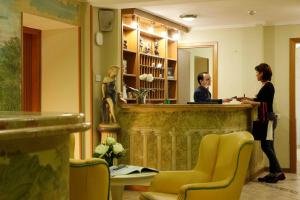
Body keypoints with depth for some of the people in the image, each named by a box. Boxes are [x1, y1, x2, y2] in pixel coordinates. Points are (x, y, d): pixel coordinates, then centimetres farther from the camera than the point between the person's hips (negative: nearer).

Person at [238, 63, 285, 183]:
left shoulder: (268, 86, -13)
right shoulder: (265, 86, 15)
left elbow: (265, 104, -19)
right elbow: (259, 99, 26)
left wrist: (249, 102, -17)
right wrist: (246, 98, 22)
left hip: (268, 118, -10)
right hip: (266, 118, 10)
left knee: (266, 146, -8)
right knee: (268, 146, 10)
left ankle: (277, 172, -2)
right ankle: (275, 173, 14)